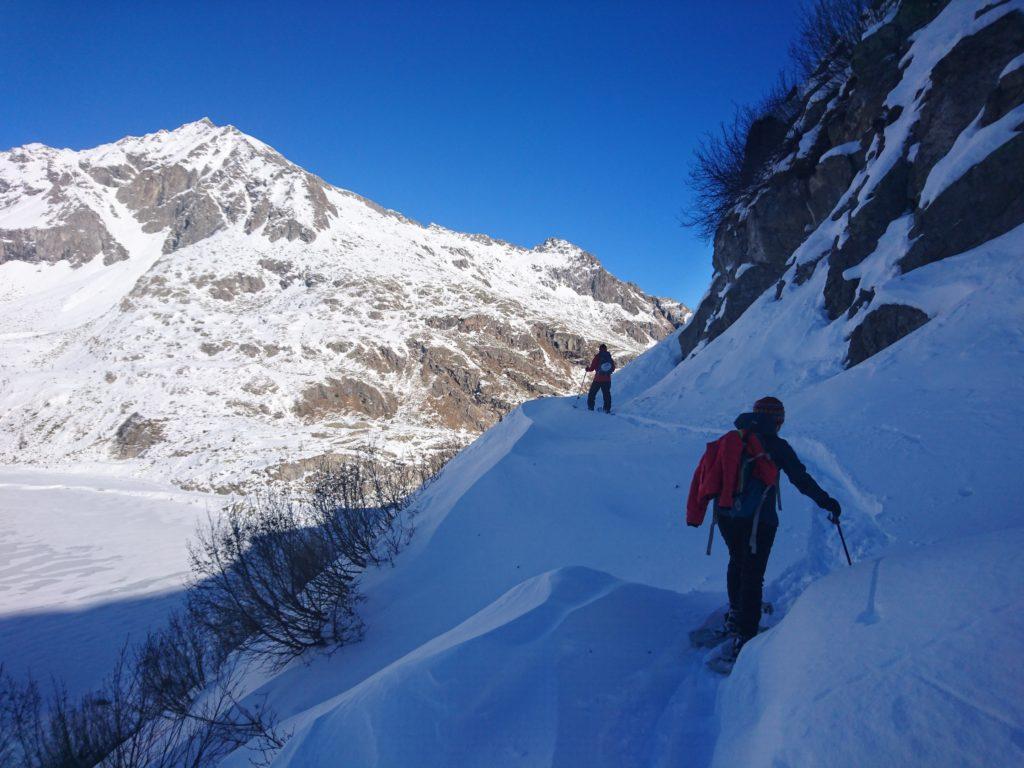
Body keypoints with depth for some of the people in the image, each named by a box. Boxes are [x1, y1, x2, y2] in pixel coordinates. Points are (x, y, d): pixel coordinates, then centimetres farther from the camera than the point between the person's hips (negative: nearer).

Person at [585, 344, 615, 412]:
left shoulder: (597, 357, -8)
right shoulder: (610, 358, 5)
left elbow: (592, 368, -8)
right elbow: (613, 368, 14)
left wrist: (587, 369, 13)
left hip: (598, 379, -3)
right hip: (607, 379, 3)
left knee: (592, 393, 9)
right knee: (606, 394, 9)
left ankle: (590, 407, 8)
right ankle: (607, 409, 4)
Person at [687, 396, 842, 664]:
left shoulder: (730, 440, 10)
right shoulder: (775, 445, -6)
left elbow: (705, 471, 14)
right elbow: (801, 479, -4)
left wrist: (696, 512, 23)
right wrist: (826, 502, 11)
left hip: (725, 515, 6)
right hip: (757, 518, -6)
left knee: (737, 562, 26)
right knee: (752, 575, 0)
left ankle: (735, 615, 41)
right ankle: (744, 638, -1)